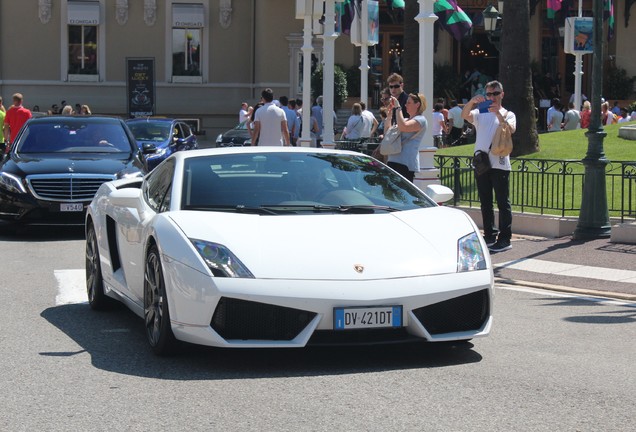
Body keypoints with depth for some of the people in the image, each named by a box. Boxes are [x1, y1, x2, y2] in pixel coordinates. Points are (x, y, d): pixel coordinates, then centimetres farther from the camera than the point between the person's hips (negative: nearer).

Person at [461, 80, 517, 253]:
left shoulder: (508, 114, 7)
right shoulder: (480, 114, 14)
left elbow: (511, 129, -14)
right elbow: (464, 115, -6)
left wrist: (498, 114, -27)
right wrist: (472, 101, -24)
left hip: (500, 164, -4)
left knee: (503, 202, -5)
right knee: (485, 202, 10)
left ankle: (504, 239, -5)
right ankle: (490, 236, 18)